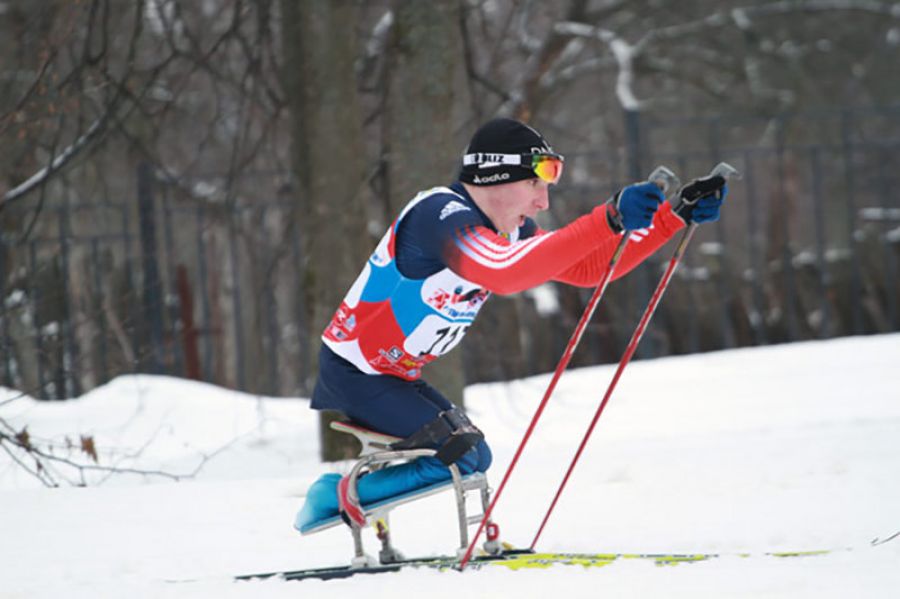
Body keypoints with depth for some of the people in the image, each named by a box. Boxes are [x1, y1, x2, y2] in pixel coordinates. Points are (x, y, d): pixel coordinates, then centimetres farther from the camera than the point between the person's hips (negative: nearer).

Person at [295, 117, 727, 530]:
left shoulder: (508, 228, 4)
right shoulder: (442, 216, -26)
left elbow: (589, 267, 5)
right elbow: (505, 272, -45)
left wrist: (675, 215, -4)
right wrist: (608, 222, -52)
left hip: (394, 375, 10)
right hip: (354, 373, -10)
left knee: (473, 458, 15)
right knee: (462, 456, -15)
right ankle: (338, 496, -4)